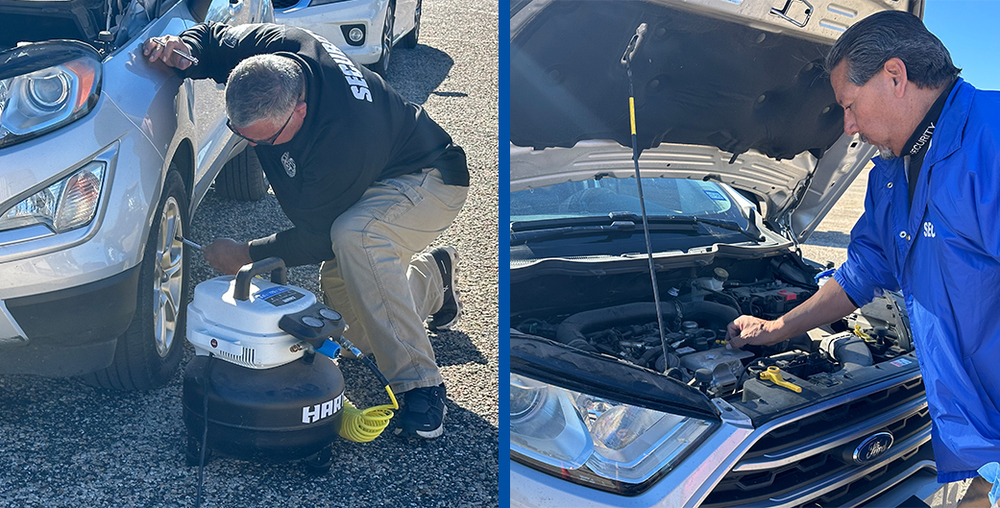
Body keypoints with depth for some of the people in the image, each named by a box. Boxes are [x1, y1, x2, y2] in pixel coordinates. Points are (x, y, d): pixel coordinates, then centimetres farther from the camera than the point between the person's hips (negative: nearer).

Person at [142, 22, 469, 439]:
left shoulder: (344, 140, -40)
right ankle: (432, 276, 31)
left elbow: (319, 240, -27)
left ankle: (419, 384, -32)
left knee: (354, 236, -42)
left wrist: (245, 255, -15)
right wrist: (183, 50, -24)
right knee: (360, 331, 3)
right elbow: (212, 38, 0)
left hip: (430, 179, -8)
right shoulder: (276, 45, -22)